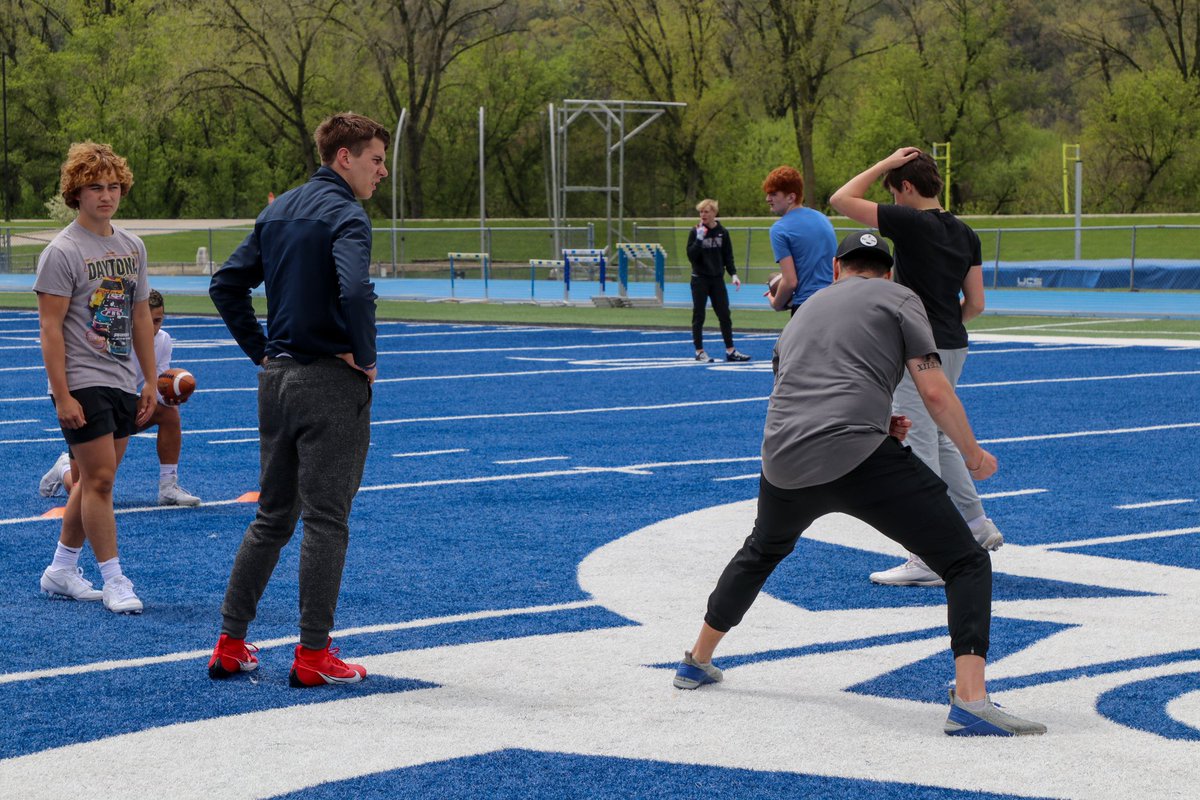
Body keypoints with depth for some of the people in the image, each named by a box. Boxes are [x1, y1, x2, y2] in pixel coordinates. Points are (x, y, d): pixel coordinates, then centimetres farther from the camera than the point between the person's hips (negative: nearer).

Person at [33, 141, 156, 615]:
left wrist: (150, 383, 15)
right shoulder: (63, 252, -9)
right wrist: (62, 396, -17)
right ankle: (114, 581, -3)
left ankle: (61, 571, 23)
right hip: (83, 384, -7)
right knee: (99, 479, -8)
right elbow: (50, 328, -12)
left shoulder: (132, 247, 12)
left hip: (123, 384, 7)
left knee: (94, 482, 11)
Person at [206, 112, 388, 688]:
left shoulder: (277, 211, 12)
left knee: (271, 517, 15)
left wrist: (261, 351, 15)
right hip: (331, 383, -8)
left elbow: (226, 284, 15)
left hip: (277, 380, 8)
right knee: (325, 522, -1)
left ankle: (231, 643, 16)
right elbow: (354, 291, -30)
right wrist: (364, 355, -16)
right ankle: (313, 655, 3)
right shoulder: (344, 215, -13)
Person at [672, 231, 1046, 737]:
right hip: (859, 458, -6)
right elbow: (935, 392, 1)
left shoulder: (803, 312, 30)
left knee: (761, 552, 36)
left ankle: (698, 661, 50)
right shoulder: (898, 299, 12)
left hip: (783, 465, 6)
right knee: (966, 563, -2)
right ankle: (969, 700, -20)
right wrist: (974, 455, 14)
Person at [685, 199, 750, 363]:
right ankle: (699, 351, 6)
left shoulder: (722, 232, 3)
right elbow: (691, 256, -12)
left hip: (717, 279, 3)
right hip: (700, 279, -2)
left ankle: (730, 351, 7)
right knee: (698, 315, 0)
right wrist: (699, 239, -22)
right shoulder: (695, 232, -4)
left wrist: (733, 274, -3)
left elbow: (728, 256, 8)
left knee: (724, 315, 2)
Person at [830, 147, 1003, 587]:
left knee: (921, 449, -4)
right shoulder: (965, 234, 7)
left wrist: (885, 164, -5)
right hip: (954, 347, 8)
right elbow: (975, 304, 9)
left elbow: (841, 199, -12)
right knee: (940, 439, 24)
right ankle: (977, 525, 30)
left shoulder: (910, 223, -15)